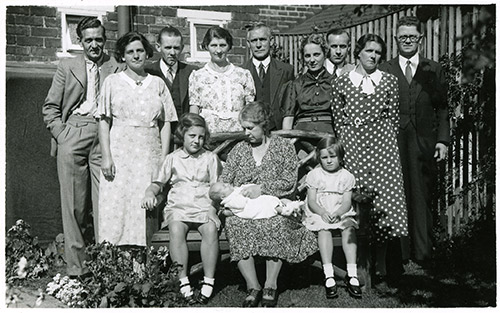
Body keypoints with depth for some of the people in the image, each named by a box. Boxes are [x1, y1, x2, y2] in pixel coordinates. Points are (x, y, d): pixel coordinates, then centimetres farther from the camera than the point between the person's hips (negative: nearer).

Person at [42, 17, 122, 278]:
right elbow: (50, 107, 12)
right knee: (74, 205, 1)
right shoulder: (66, 67, 14)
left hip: (104, 137, 0)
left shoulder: (115, 69, 11)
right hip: (72, 137, 1)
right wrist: (61, 134, -1)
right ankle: (76, 265, 8)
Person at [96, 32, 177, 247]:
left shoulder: (157, 84, 14)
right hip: (120, 150, -1)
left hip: (150, 153, 1)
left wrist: (164, 158, 0)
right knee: (117, 204, -6)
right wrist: (106, 156, -8)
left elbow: (166, 123, 10)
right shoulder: (112, 82, 9)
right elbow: (104, 122, 3)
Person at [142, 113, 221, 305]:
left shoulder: (211, 158, 17)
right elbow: (158, 182, 17)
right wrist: (150, 193, -4)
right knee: (176, 229, -34)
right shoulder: (172, 159, 17)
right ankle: (183, 283, -29)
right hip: (178, 207, 0)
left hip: (204, 206, 0)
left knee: (210, 229, -33)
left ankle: (208, 283, -28)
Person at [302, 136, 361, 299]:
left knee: (349, 228, -30)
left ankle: (352, 274, -34)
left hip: (341, 213, 1)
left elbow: (347, 203, 0)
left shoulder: (346, 176, 8)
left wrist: (337, 213, -22)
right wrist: (323, 213, -20)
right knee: (323, 229, -33)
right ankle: (328, 275, -39)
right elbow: (311, 202, -1)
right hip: (318, 213, -1)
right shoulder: (314, 175, 6)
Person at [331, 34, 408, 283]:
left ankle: (380, 263, 6)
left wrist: (387, 141, 3)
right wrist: (347, 144, 1)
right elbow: (338, 120, 8)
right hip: (352, 146, -1)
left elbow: (393, 118, 11)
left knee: (384, 199, -4)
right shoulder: (342, 83, 7)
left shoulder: (389, 81, 10)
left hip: (382, 144, 1)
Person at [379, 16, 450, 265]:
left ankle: (423, 251, 12)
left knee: (422, 198, 3)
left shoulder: (434, 70, 11)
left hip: (424, 143, 1)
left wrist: (442, 140, 0)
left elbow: (442, 108, 9)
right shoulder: (384, 70, 8)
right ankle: (398, 252, 9)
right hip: (393, 142, -1)